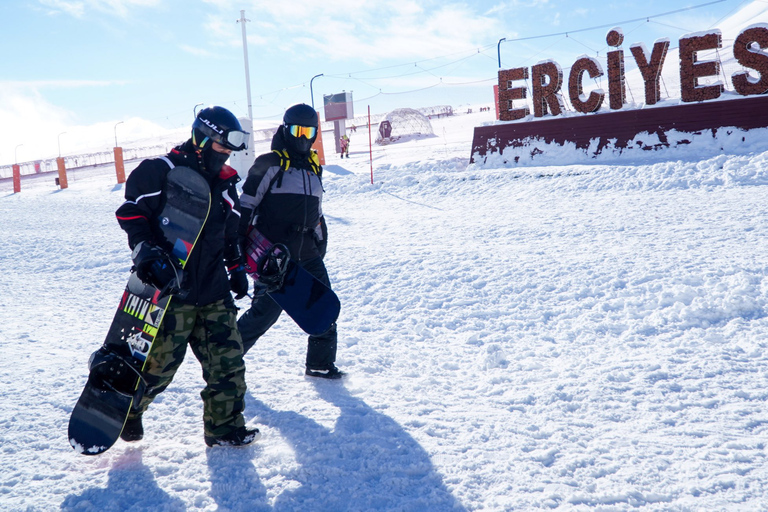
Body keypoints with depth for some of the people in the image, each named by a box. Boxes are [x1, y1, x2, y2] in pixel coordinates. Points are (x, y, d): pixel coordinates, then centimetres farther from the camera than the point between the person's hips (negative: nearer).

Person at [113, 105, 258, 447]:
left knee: (227, 358, 4)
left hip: (212, 289, 7)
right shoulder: (162, 171, -7)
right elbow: (132, 211, -8)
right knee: (159, 359, -4)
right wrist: (145, 250, -19)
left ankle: (224, 426, 16)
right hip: (169, 287, -7)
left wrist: (236, 267, 19)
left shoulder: (224, 182, 16)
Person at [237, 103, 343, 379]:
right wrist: (239, 240, -9)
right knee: (266, 310, -7)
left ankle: (321, 362, 16)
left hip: (307, 254, 7)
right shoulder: (270, 164, -6)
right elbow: (246, 203, -5)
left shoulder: (314, 167, 16)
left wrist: (320, 241, 21)